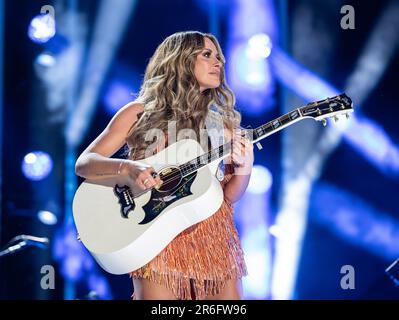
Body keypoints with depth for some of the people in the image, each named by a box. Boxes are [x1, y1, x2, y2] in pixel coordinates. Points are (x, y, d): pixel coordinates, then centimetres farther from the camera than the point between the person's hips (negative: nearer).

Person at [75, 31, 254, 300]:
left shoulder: (221, 121, 11)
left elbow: (229, 196, 11)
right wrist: (127, 167, -21)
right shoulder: (139, 113, 4)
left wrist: (244, 168, -10)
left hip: (214, 235, 3)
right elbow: (84, 163, -2)